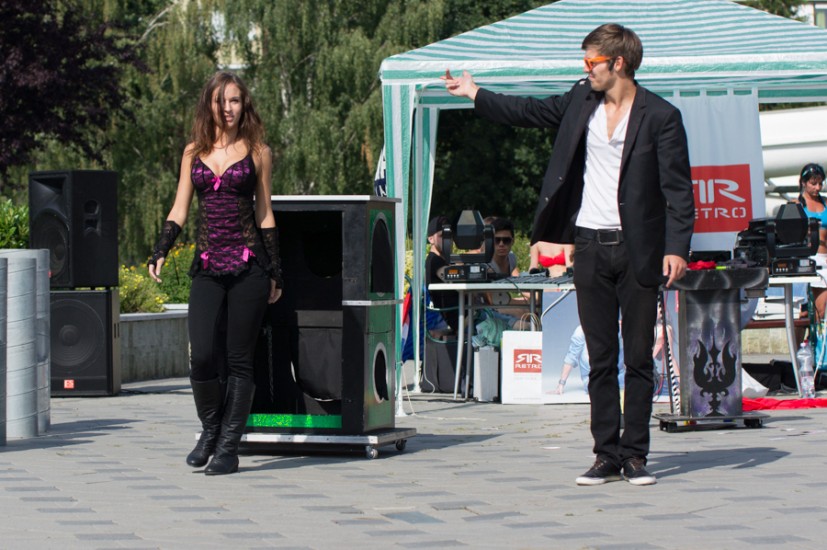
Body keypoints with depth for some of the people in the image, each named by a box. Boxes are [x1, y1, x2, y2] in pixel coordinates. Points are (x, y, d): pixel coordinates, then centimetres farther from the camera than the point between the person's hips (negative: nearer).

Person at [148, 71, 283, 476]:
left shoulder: (256, 152, 5)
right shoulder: (194, 152, 12)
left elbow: (264, 214, 7)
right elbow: (179, 209, 12)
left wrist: (275, 273, 5)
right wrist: (160, 252, -2)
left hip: (248, 265, -2)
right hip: (207, 268, 2)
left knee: (239, 359, -1)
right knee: (202, 356, -11)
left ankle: (229, 447, 5)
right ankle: (209, 430, 13)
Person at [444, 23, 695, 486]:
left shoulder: (661, 117, -7)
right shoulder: (581, 101, 8)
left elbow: (679, 189, -8)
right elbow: (530, 112, 24)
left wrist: (676, 248, -16)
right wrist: (476, 94, 25)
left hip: (638, 251, -4)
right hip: (590, 246, 4)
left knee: (639, 358, 1)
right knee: (601, 359, 5)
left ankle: (635, 455, 8)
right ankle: (607, 456, 9)